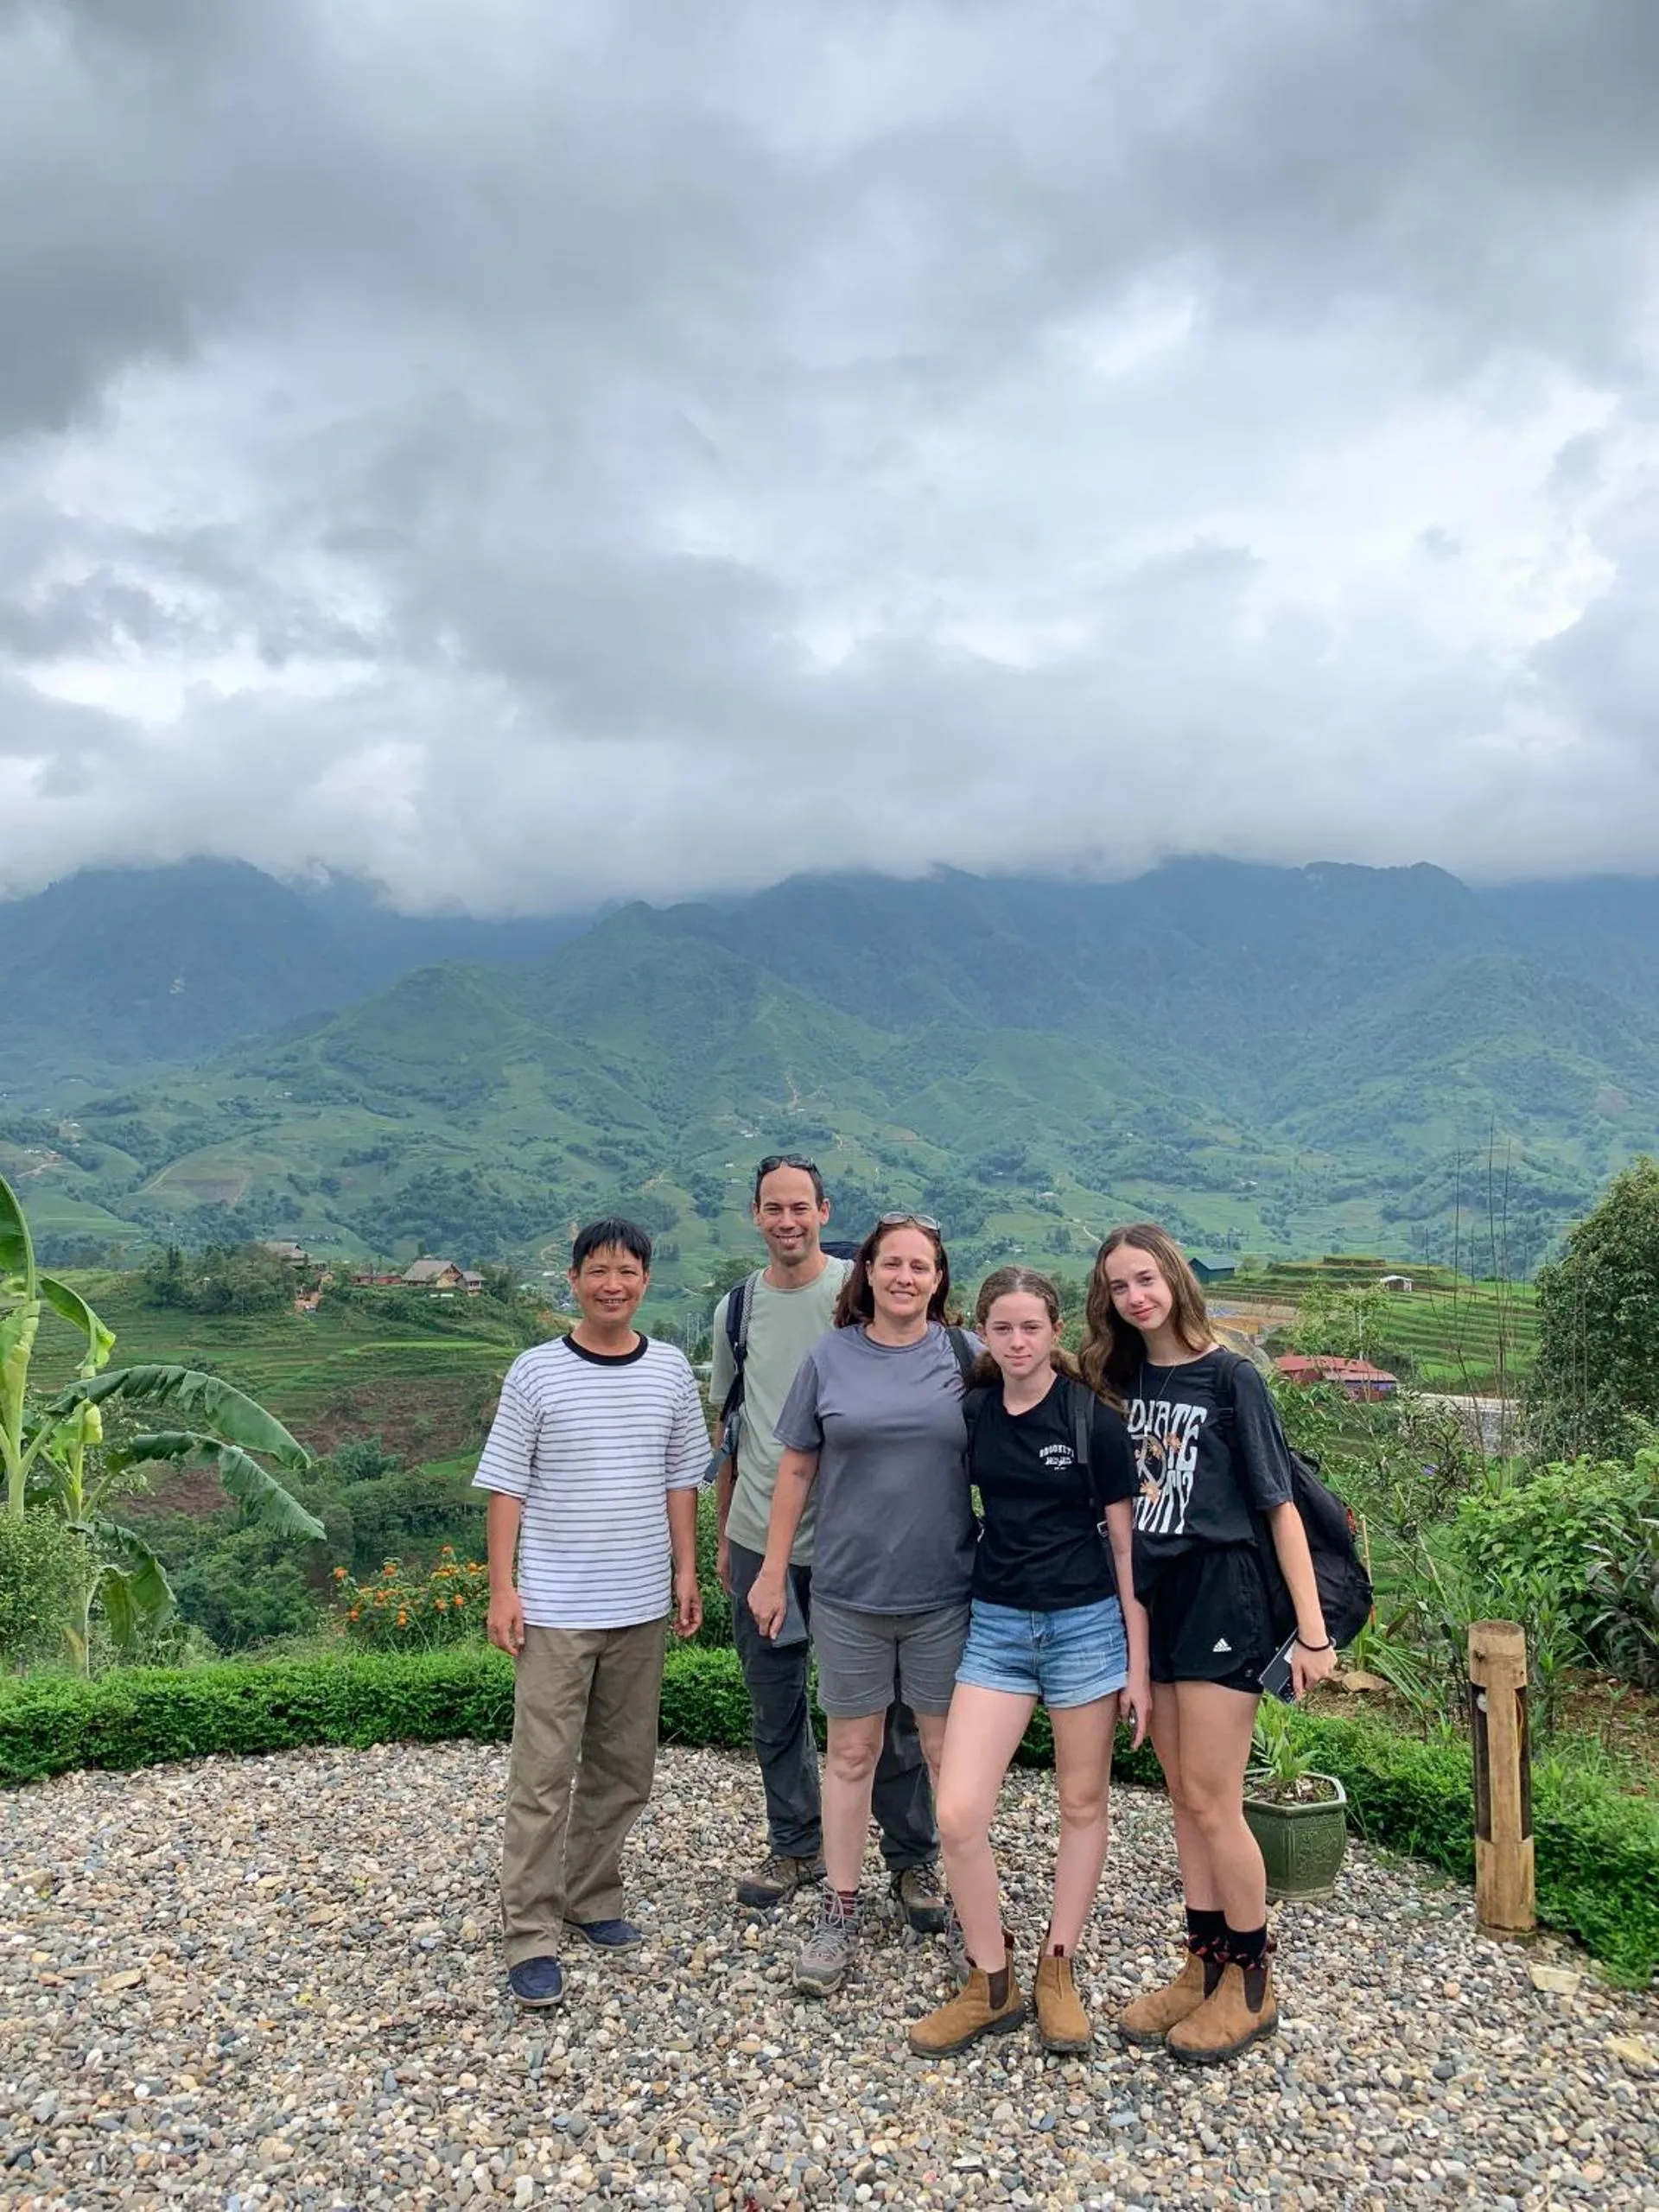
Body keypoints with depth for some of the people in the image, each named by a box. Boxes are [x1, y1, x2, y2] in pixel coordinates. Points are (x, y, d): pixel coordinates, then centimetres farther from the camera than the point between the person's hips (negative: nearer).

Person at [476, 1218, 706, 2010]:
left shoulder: (670, 1371, 2)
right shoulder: (536, 1372, -7)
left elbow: (680, 1479, 9)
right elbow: (507, 1486, -4)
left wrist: (686, 1572, 7)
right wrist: (502, 1588, -7)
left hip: (640, 1606, 4)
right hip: (554, 1609, -3)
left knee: (623, 1768, 15)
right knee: (542, 1774, 0)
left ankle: (591, 1897, 32)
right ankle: (531, 1935, 11)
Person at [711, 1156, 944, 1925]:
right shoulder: (737, 1307, 7)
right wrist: (723, 1535, 17)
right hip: (758, 1541, 4)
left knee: (885, 1705, 5)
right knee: (774, 1702, 15)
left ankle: (913, 1859, 21)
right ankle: (796, 1845, 33)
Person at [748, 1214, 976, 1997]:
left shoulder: (967, 1356, -3)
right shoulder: (829, 1358, -2)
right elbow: (795, 1469, 4)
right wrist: (772, 1571, 4)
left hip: (945, 1588, 0)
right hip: (848, 1587, 1)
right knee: (850, 1750, 11)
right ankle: (839, 1911, 25)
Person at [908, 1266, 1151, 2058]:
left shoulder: (1093, 1418, -8)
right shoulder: (972, 1413, 0)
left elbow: (1125, 1543, -4)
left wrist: (1138, 1663, -4)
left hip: (1085, 1625, -2)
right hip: (996, 1626, 3)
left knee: (1082, 1804, 12)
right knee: (957, 1813, -5)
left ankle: (1058, 1971, 31)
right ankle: (991, 1987, 15)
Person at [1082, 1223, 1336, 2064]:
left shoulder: (1229, 1377, -10)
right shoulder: (1119, 1377, 5)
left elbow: (1278, 1505, -10)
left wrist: (1312, 1631, -13)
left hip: (1221, 1596, -5)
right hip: (1149, 1600, 6)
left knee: (1211, 1801, 1)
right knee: (1183, 1797, 14)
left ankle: (1252, 1983, 19)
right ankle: (1204, 1964, 27)